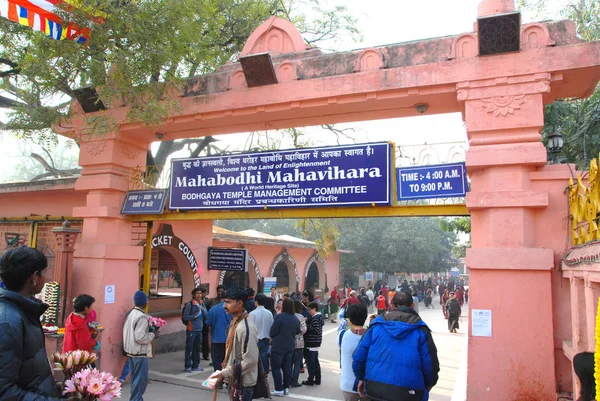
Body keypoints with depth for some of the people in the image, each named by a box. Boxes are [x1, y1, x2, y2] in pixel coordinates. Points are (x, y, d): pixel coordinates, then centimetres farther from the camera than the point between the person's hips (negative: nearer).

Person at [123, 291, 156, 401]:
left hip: (131, 351, 9)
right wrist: (153, 335, -12)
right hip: (140, 353, -9)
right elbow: (140, 338, -26)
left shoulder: (131, 314, 6)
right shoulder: (142, 317, -22)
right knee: (141, 379, 0)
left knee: (135, 377, 19)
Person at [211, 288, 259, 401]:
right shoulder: (235, 322, 6)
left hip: (243, 383, -9)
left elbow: (250, 360, -25)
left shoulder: (245, 327, -23)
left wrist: (224, 374, -20)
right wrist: (224, 372, 9)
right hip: (235, 381, 9)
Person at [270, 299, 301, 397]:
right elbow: (297, 331, 12)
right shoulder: (295, 318, 0)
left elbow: (273, 331, -14)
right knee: (287, 367, 14)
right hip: (290, 346, 6)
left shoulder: (279, 316, -20)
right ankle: (286, 388, 20)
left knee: (276, 367, 3)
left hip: (278, 346, -6)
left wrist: (272, 337, 6)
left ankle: (279, 389, 4)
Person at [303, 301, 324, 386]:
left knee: (310, 362, -1)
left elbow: (316, 330, -24)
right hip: (316, 343, 10)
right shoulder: (319, 317, 11)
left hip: (311, 343, -10)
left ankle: (311, 380, 6)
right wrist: (308, 324, 7)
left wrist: (307, 326, -16)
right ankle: (317, 379, 23)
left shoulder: (315, 319, -18)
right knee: (315, 361, 16)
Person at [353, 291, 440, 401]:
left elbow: (358, 357, 0)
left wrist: (361, 378, 17)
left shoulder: (376, 325, -1)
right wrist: (428, 385, 15)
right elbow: (430, 364, -5)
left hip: (375, 389, 2)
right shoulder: (420, 330, -6)